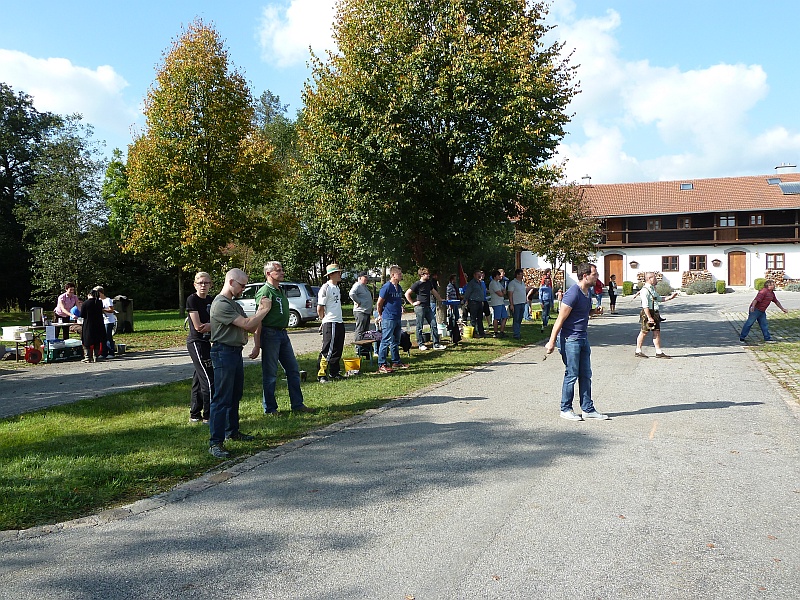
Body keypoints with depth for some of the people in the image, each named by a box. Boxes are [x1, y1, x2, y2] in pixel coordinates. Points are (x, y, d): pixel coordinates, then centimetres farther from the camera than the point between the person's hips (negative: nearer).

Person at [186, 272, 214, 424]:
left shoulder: (211, 300, 11)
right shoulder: (192, 299, -10)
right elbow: (198, 327, -16)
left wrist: (208, 325, -13)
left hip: (206, 342, 8)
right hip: (196, 342, -8)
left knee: (198, 380, 13)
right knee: (209, 380, -9)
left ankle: (195, 415, 21)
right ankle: (208, 416, -1)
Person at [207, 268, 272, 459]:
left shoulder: (234, 304, 18)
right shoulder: (221, 304, -15)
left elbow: (251, 328, 14)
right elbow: (247, 324, -20)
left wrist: (260, 309, 2)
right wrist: (265, 310, -8)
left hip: (236, 352, 10)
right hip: (223, 353, -10)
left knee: (235, 395, 18)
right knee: (221, 398, -10)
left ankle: (232, 431, 32)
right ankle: (215, 442, -9)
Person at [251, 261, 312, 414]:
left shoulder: (281, 291, 14)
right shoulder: (265, 292, -13)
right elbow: (258, 320, -17)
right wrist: (257, 346, -20)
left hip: (283, 334, 9)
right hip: (270, 334, -9)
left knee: (293, 370, 11)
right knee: (270, 374, 1)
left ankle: (297, 405, 20)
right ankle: (270, 409, 12)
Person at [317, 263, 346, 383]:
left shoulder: (336, 287, 15)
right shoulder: (325, 288, -13)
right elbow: (320, 308, -13)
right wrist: (325, 320, -4)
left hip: (339, 322, 9)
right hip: (330, 323, -9)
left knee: (338, 350, 13)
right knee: (328, 350, -7)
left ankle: (334, 373, 24)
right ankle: (321, 375, -2)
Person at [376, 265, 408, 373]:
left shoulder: (399, 287, 12)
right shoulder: (387, 287, -14)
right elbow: (379, 303, -8)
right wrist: (380, 315, 2)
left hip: (397, 318, 9)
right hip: (388, 319, -8)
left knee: (396, 341, 16)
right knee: (385, 342, -6)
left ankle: (396, 362, 27)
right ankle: (382, 365, -4)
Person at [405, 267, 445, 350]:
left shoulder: (429, 283, 12)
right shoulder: (417, 284, -10)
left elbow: (434, 292, 27)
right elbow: (407, 294, -10)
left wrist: (441, 300, 31)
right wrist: (413, 303, -9)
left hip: (428, 307, 7)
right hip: (420, 307, -7)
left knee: (434, 324, 2)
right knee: (420, 327, 1)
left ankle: (436, 344, 6)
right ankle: (421, 344, 12)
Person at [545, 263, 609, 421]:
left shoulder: (587, 292, 11)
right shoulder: (573, 294, -18)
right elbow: (560, 320, -19)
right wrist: (552, 342, -20)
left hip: (583, 339, 9)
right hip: (570, 339, -9)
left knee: (585, 375, 11)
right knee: (572, 375, -2)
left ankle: (588, 409, 18)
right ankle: (565, 409, 11)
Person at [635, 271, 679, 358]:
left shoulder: (652, 288, 16)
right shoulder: (645, 290, -16)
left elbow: (659, 299, 27)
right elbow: (645, 305, -21)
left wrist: (670, 297, 16)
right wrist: (649, 317, -23)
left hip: (655, 313, 9)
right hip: (647, 313, -9)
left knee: (657, 332, 6)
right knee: (644, 332, 0)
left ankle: (659, 352, 8)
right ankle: (638, 351, 12)